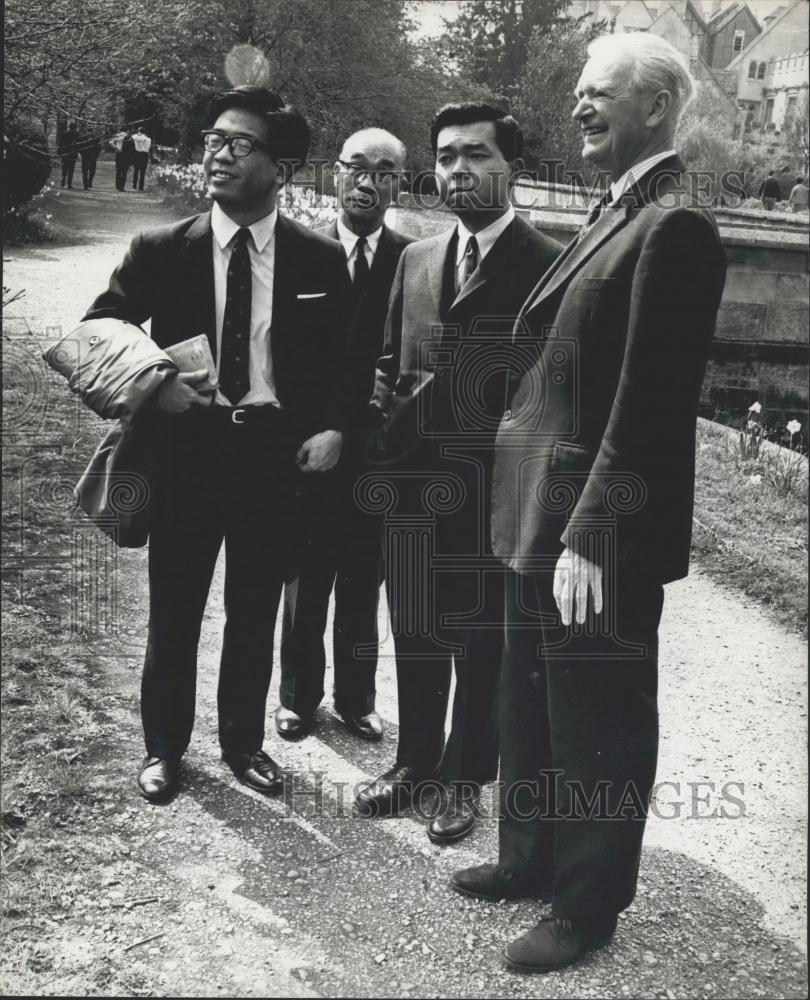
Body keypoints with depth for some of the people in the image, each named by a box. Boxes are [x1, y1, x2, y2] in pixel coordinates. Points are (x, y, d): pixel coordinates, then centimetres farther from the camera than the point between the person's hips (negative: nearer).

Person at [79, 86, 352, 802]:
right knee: (174, 609, 11)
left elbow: (342, 362, 7)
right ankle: (164, 745, 32)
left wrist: (331, 429, -10)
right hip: (187, 446, 0)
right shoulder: (161, 252, -2)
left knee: (255, 611, 14)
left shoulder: (321, 260, -1)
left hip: (279, 453, 0)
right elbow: (96, 334, 2)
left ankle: (244, 743, 34)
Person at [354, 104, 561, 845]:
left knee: (483, 642, 11)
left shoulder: (546, 265, -10)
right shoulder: (417, 260, 10)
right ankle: (416, 762, 37)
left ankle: (466, 778, 31)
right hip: (412, 483, 6)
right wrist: (378, 427, 1)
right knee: (416, 634, 18)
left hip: (496, 492, -5)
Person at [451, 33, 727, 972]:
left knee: (598, 716, 8)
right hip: (541, 510, 9)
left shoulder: (674, 225, -17)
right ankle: (532, 857, 42)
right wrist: (545, 521, 11)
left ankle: (587, 903, 28)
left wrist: (589, 536, -22)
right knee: (530, 704, 22)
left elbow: (646, 402, -22)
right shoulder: (616, 210, 13)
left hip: (600, 531, -9)